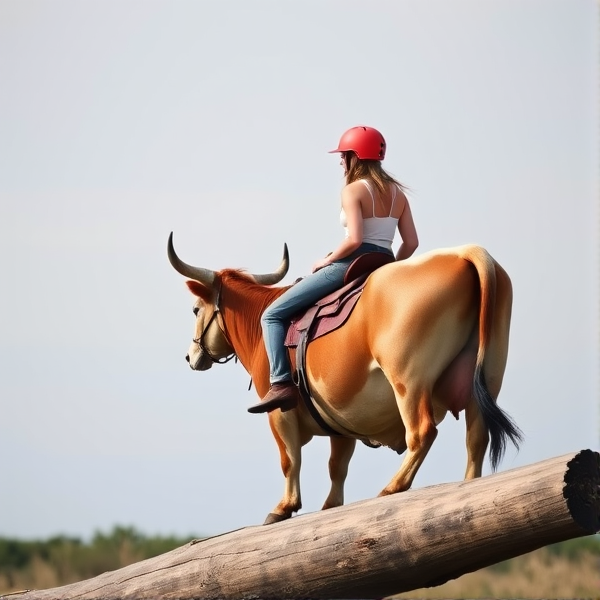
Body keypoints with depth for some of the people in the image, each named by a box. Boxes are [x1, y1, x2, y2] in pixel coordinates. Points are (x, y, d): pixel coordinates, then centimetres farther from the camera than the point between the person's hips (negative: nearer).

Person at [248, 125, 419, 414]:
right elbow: (411, 242, 7)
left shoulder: (353, 190, -10)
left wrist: (326, 261, -6)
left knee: (273, 315, -2)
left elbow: (354, 239, -21)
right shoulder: (398, 193, 10)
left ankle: (282, 384, -17)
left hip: (352, 264, -7)